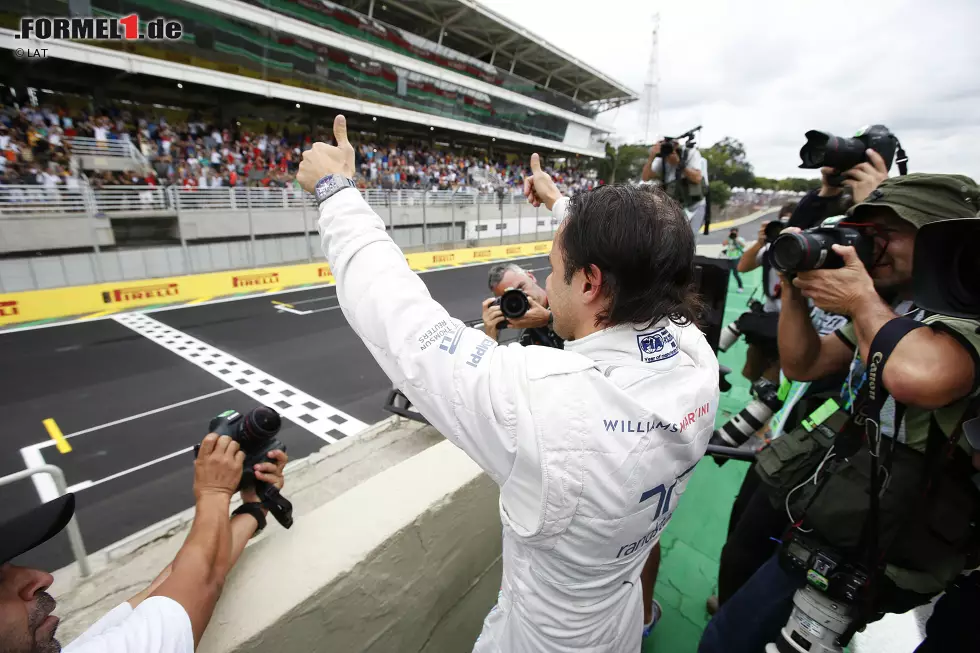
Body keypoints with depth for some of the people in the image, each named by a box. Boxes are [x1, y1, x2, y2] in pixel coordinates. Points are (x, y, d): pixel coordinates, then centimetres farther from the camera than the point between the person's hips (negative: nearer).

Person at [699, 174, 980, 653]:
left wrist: (863, 301, -23)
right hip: (836, 482, 8)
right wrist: (795, 290, -5)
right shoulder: (888, 307, 7)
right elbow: (801, 365, 8)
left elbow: (915, 378, -40)